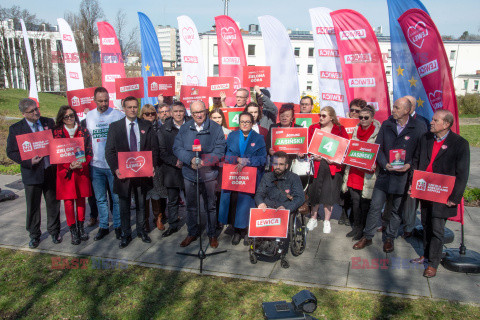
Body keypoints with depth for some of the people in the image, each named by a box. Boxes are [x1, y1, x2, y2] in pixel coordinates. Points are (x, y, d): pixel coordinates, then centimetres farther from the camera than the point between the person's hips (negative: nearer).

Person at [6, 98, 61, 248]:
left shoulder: (49, 122, 3)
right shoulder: (16, 128, -4)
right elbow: (11, 152, -3)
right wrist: (29, 161, -17)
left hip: (51, 172, 2)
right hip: (32, 173, -2)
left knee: (53, 203, 12)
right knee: (33, 206, 9)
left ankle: (54, 231, 30)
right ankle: (34, 235, 27)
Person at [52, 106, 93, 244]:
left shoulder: (83, 132, 5)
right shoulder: (57, 133, 2)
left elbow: (89, 152, 4)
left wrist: (82, 164, -13)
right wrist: (70, 165, -15)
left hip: (82, 170, 1)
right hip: (65, 171, -1)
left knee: (80, 199, 9)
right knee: (68, 201, 0)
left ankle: (81, 227, 23)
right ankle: (73, 230, 10)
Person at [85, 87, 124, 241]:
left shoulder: (118, 115, -4)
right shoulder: (89, 116, 7)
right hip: (96, 164, 3)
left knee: (116, 198, 5)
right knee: (100, 199, 13)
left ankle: (118, 225, 20)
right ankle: (103, 226, 26)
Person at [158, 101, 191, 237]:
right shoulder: (164, 130, 2)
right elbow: (162, 152, -2)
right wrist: (175, 162, -12)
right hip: (171, 171, 1)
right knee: (172, 201, 12)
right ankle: (173, 225, 27)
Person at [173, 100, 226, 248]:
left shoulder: (215, 128, -4)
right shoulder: (185, 128, 3)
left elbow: (219, 151, -10)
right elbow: (177, 148, -3)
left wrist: (203, 161, -22)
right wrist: (190, 159, -19)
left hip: (208, 174, -2)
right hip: (189, 173, 3)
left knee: (210, 206, 10)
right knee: (191, 206, 15)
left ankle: (212, 234, 26)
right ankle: (192, 233, 32)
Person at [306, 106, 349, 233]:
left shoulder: (340, 130, 3)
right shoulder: (313, 128, 9)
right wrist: (313, 155, -9)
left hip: (332, 166, -1)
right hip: (317, 164, 2)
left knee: (329, 193, 2)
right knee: (315, 192, 5)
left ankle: (327, 222, 17)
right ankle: (313, 219, 23)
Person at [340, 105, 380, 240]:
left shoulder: (378, 132, -5)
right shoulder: (356, 130, 12)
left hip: (367, 172, -5)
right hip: (354, 171, 5)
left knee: (364, 201, 3)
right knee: (355, 200, 10)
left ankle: (363, 229, 17)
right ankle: (356, 227, 23)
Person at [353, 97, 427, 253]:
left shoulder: (419, 127, -6)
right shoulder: (386, 124, 2)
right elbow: (378, 147, 4)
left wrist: (410, 165, -16)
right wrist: (384, 164, -11)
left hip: (403, 175, -2)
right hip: (385, 173, 2)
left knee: (397, 209, 12)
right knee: (375, 206, 3)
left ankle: (389, 238, 29)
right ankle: (367, 237, 17)